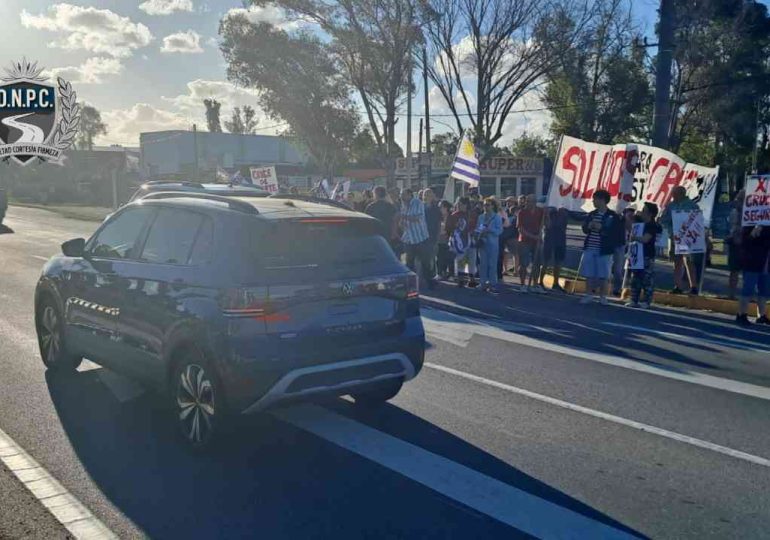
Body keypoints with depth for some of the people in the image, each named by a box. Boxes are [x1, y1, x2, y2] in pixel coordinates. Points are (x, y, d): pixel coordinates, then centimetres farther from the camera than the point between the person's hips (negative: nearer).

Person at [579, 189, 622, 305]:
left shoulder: (613, 216, -3)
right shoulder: (591, 214, 12)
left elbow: (615, 233, -10)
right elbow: (584, 229, 15)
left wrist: (601, 228, -19)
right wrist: (589, 226, -7)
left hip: (603, 250, -4)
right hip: (589, 248, 4)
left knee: (603, 275, 2)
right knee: (589, 274, 5)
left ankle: (603, 296, 13)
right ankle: (589, 295, 14)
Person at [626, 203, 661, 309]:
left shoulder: (652, 226, -10)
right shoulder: (640, 223, 15)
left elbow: (645, 239, -22)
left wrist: (634, 238, -10)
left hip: (647, 256, -9)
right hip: (638, 254, 9)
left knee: (647, 280, -5)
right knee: (635, 279, 11)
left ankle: (646, 301, -1)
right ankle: (634, 300, 17)